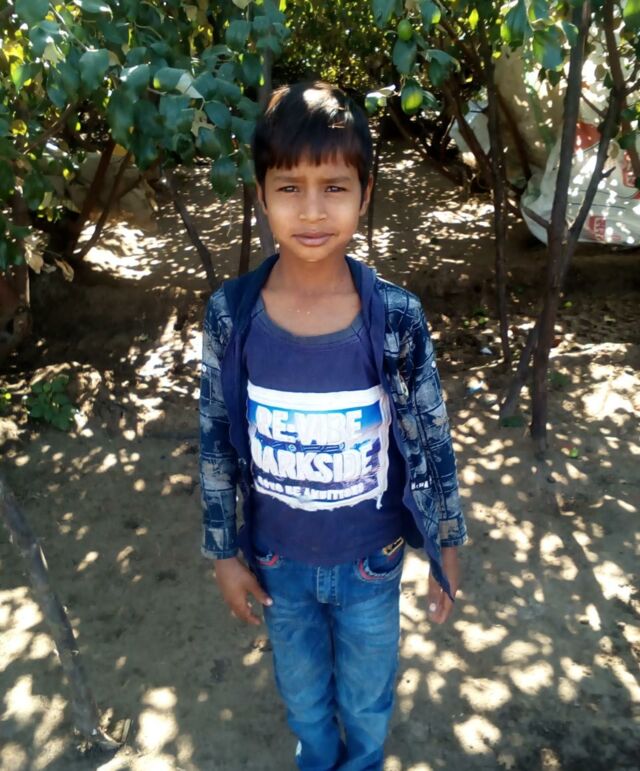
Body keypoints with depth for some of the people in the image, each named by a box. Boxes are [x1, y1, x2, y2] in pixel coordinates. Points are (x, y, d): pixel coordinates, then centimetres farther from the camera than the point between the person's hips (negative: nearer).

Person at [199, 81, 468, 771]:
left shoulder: (396, 319, -21)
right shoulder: (230, 315, -18)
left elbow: (432, 443, -9)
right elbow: (217, 442, -6)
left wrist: (446, 552, 0)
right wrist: (224, 552, 0)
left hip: (371, 558, -1)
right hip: (278, 557, 1)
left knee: (367, 698, 26)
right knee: (302, 694, 29)